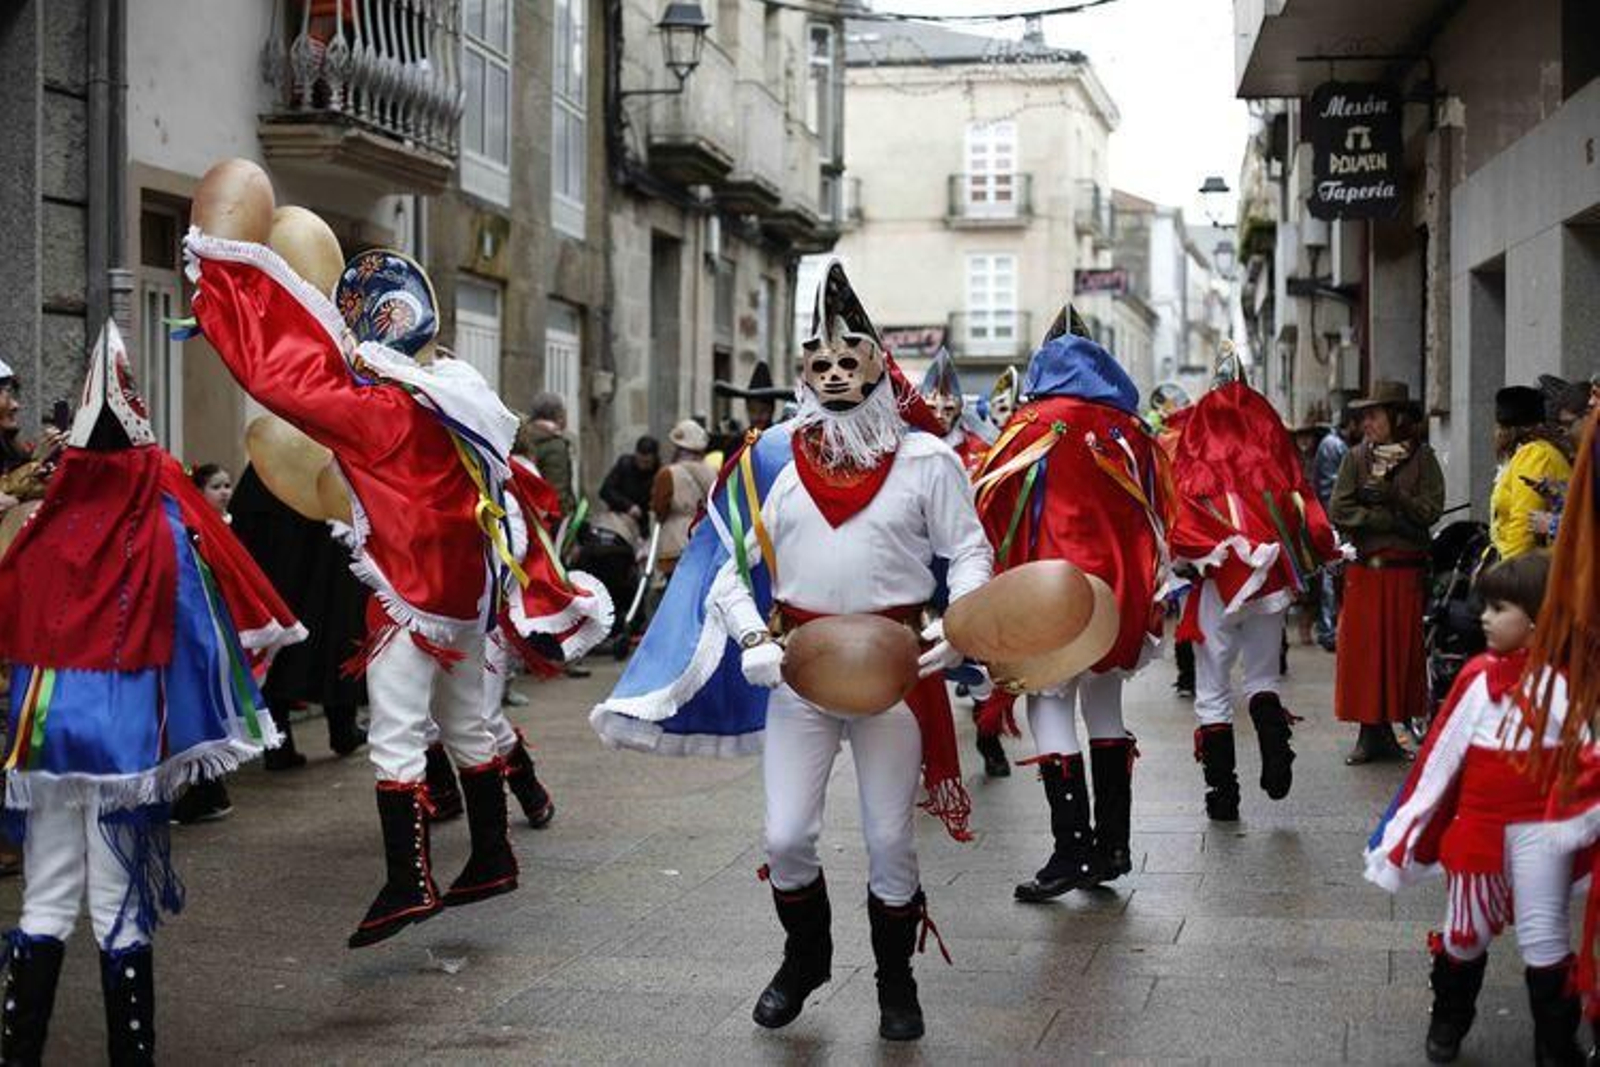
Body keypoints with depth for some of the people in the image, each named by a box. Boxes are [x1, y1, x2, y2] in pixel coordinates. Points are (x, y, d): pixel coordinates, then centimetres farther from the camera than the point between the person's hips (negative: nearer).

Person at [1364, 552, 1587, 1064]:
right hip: (1477, 821, 3)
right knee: (1465, 934, 15)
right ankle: (1448, 1021, 36)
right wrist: (1402, 830, 6)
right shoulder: (1477, 676, -1)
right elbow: (1440, 755, 4)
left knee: (1544, 939, 2)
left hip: (1541, 825, -3)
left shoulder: (1566, 680, -10)